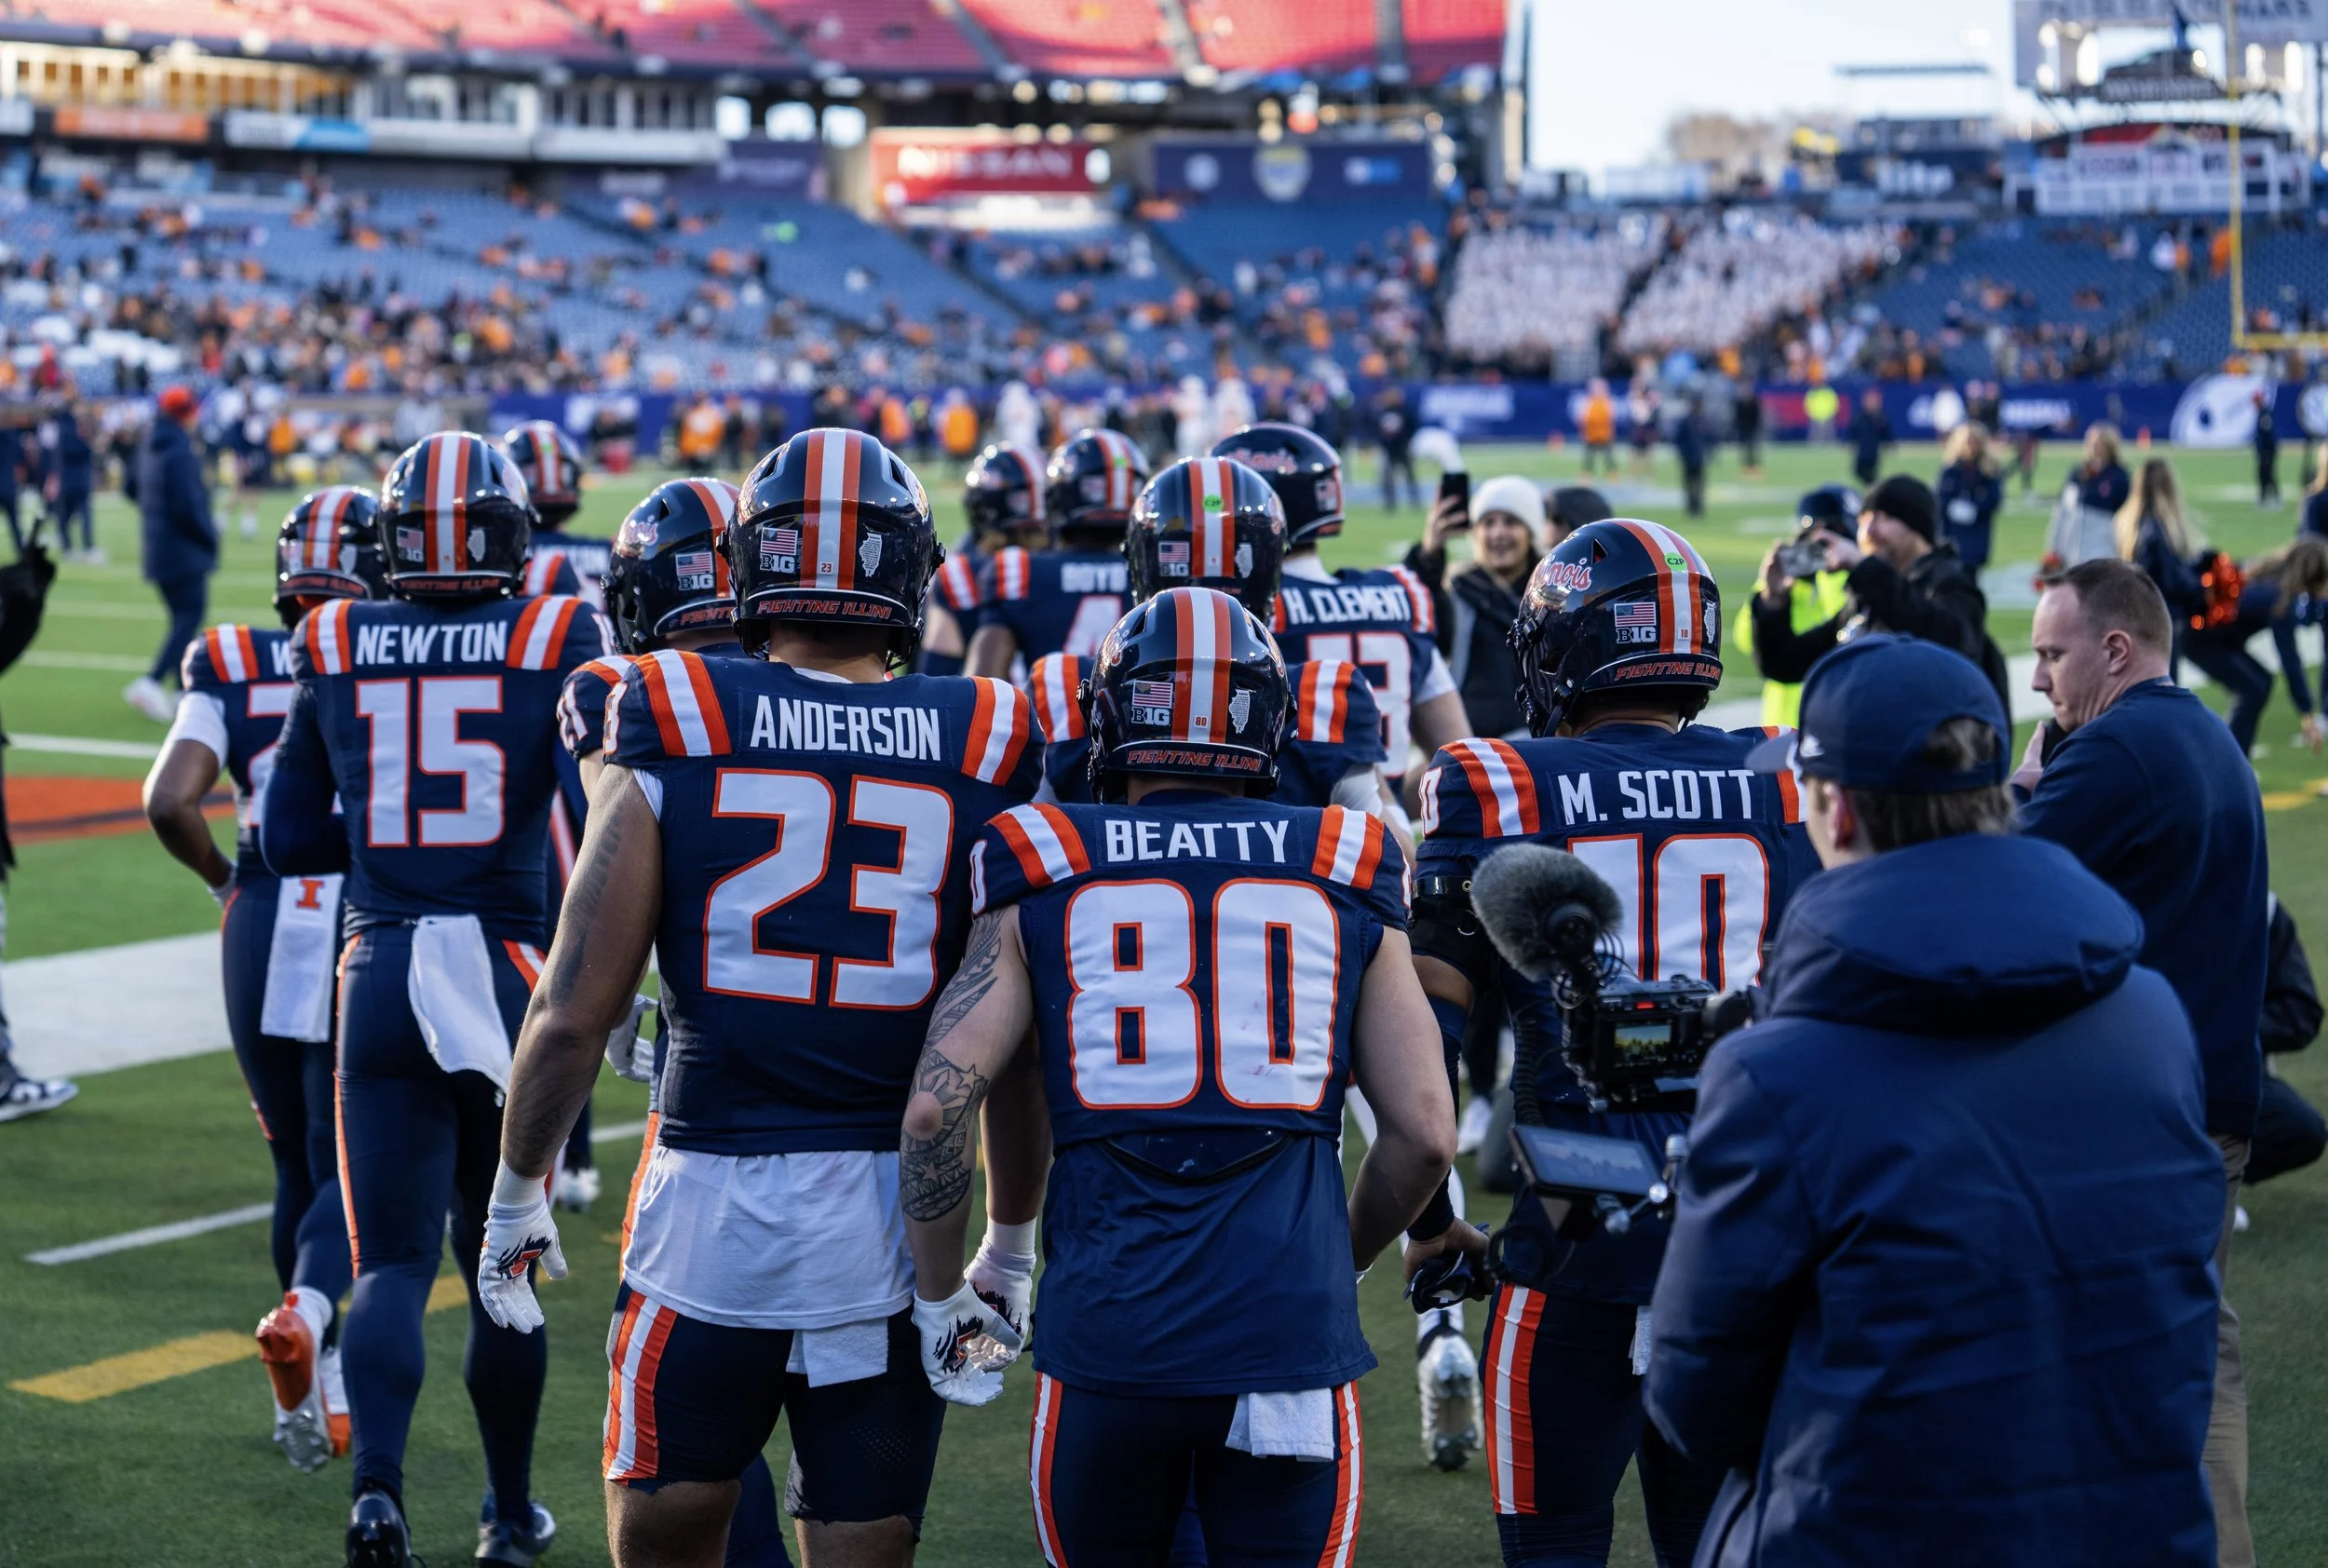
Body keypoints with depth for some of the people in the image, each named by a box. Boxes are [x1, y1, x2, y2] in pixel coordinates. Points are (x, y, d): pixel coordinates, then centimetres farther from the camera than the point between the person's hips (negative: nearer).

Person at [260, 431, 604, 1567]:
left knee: (392, 1260, 6)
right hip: (509, 972, -1)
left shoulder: (335, 649, 3)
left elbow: (287, 841, 8)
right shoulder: (557, 641, -5)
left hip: (381, 973, 1)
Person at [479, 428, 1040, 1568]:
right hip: (892, 1214, 1)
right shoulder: (981, 757, -1)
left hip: (712, 1202, -1)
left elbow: (573, 1015, -5)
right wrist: (1013, 1240, 15)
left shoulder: (674, 738, -5)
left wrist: (516, 1193, 10)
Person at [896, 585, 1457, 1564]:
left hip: (1106, 1332, 0)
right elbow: (1425, 1136, 6)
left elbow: (936, 1108, -2)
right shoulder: (1345, 882, 8)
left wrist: (940, 1296, 12)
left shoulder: (1041, 879, 5)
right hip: (1290, 1332, 0)